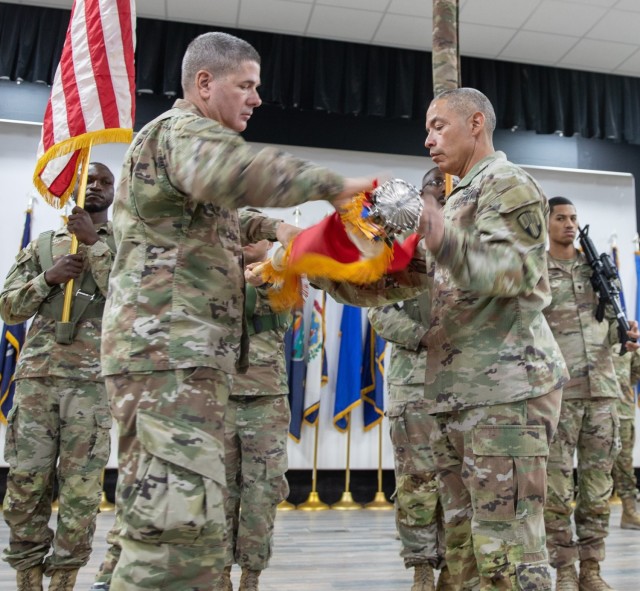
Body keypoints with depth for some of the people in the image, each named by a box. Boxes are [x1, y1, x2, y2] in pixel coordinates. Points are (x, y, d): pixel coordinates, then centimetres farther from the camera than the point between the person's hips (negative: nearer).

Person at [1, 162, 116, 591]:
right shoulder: (43, 245, 16)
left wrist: (95, 242, -9)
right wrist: (48, 278, -5)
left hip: (93, 381, -2)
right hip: (36, 376, 3)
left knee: (81, 489, 0)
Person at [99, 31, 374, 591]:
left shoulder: (177, 137, 28)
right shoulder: (184, 129, -6)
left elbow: (216, 216, 43)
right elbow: (235, 171, -31)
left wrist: (271, 227, 29)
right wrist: (333, 185, -22)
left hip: (181, 352, 11)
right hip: (170, 350, -11)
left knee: (181, 527, 15)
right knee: (182, 530, -15)